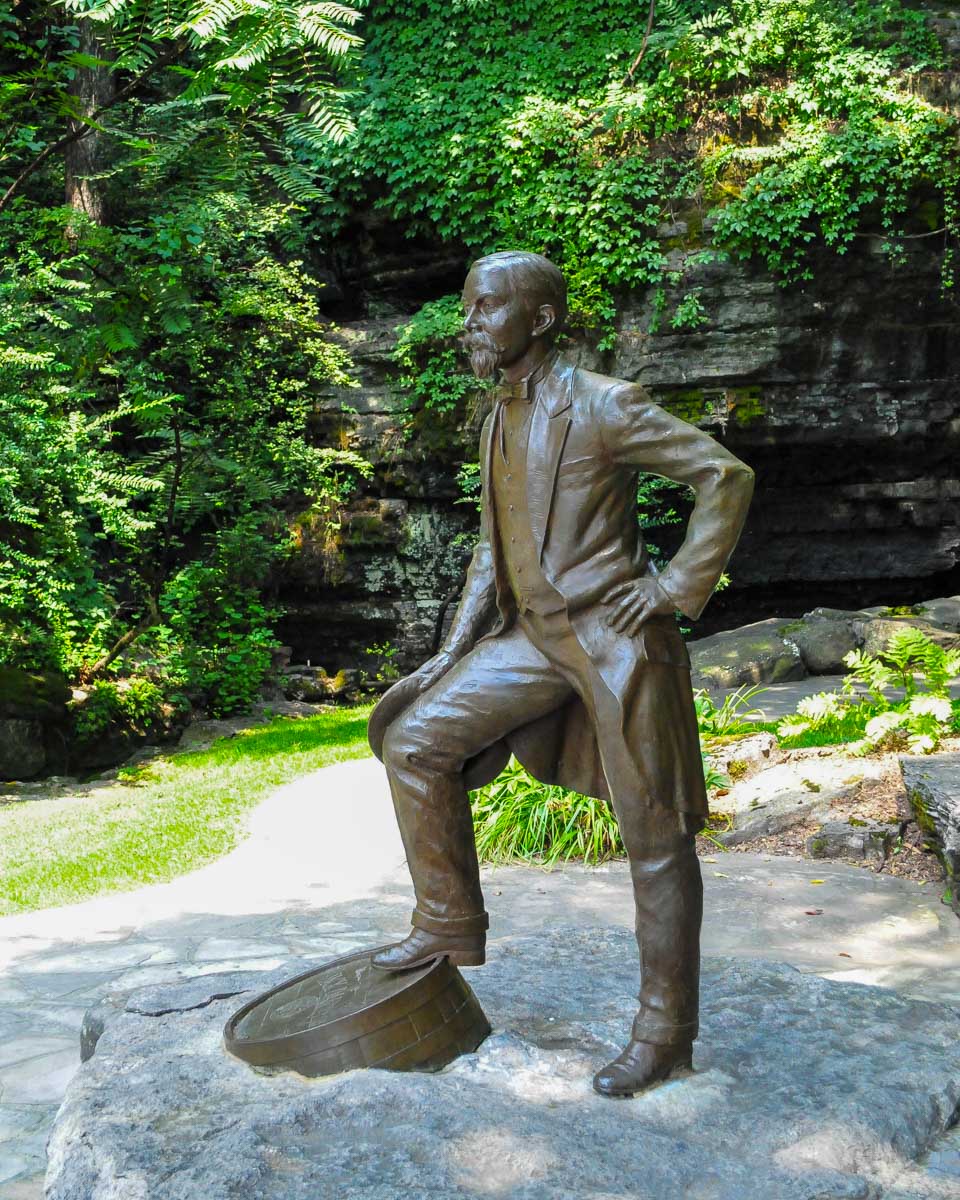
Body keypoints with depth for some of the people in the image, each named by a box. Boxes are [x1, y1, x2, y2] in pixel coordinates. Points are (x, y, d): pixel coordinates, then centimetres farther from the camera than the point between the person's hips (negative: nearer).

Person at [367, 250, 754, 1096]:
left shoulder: (603, 406, -11)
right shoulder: (500, 424, 13)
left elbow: (727, 477, -11)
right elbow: (494, 552, 18)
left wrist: (679, 589, -14)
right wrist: (454, 651, 10)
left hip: (618, 640, -7)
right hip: (538, 639, 8)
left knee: (655, 837, 2)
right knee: (414, 742, -1)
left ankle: (666, 1032, 16)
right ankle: (451, 924, 13)